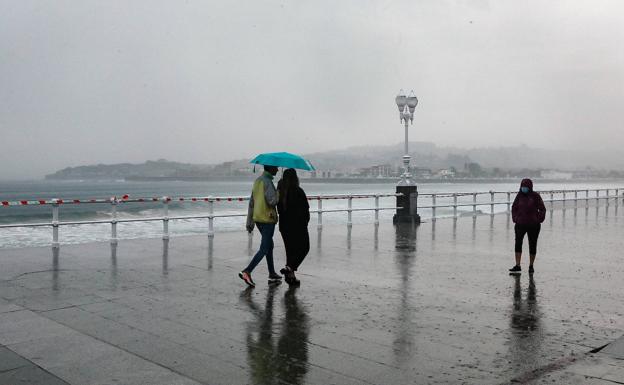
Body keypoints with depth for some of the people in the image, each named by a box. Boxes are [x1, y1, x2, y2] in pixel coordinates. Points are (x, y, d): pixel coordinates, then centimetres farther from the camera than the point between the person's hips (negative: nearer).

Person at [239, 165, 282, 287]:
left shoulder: (258, 181, 13)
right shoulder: (267, 181, -15)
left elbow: (251, 202, 15)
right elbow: (272, 201, -25)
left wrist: (249, 221, 18)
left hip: (257, 218, 9)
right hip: (267, 219, -9)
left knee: (269, 246, 19)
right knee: (264, 249, -5)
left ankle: (272, 275, 26)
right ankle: (247, 272, -13)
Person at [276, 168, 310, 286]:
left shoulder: (280, 191, 1)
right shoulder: (298, 191, -15)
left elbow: (279, 209, 7)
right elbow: (305, 209, -11)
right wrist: (305, 222, 4)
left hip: (284, 225, 6)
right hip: (298, 225, -6)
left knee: (290, 249, 15)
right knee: (304, 248, 8)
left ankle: (290, 276, 15)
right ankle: (289, 268, -10)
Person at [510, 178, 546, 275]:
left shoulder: (535, 196, -3)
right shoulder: (519, 196, 6)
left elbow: (542, 209, 0)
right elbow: (514, 208, 16)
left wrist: (538, 220, -7)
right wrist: (515, 218, 5)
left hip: (533, 225, -2)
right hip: (521, 224, 2)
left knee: (532, 245, 6)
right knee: (518, 243, -14)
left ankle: (531, 266, 20)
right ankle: (517, 266, -16)